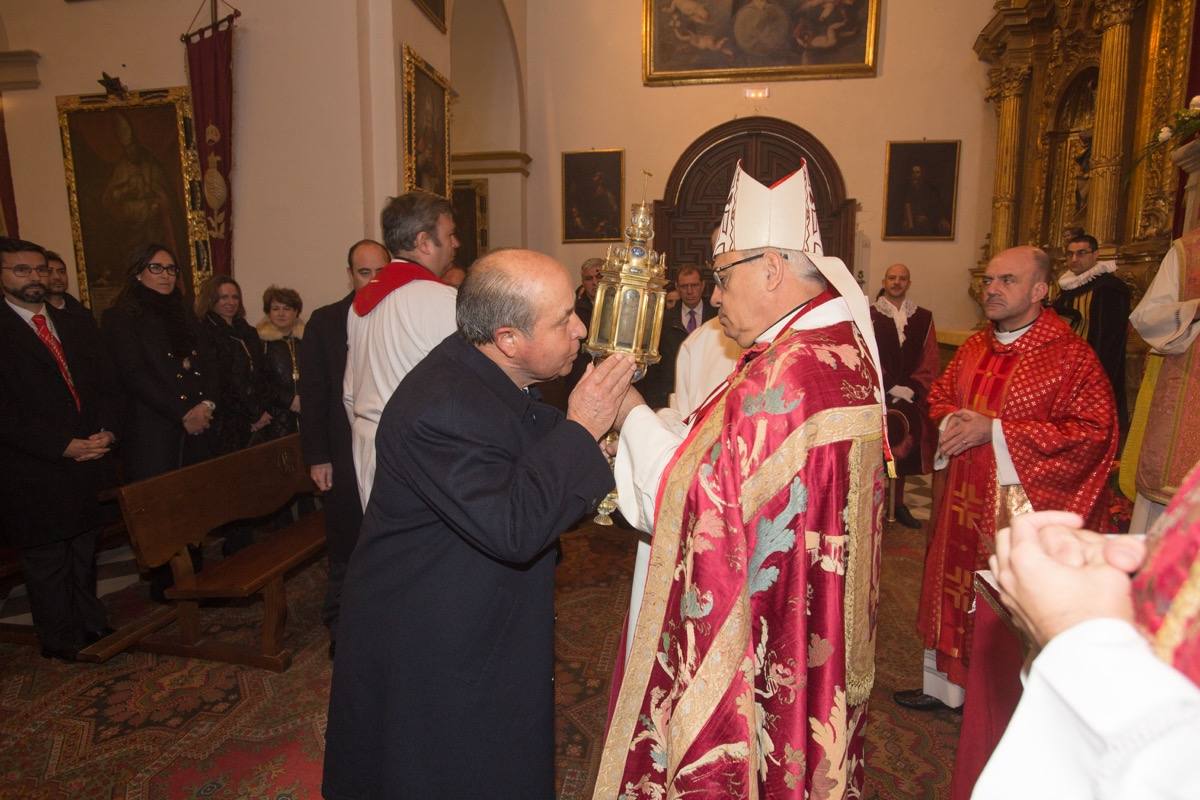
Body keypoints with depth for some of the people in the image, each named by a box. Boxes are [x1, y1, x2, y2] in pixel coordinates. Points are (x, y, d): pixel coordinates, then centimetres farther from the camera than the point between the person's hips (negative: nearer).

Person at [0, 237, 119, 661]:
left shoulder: (74, 324, 11)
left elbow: (104, 382, 10)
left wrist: (106, 431, -6)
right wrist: (63, 447, -17)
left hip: (89, 463, 5)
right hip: (34, 473, -5)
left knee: (84, 551, 16)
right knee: (47, 561, 10)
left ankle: (91, 624, 30)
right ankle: (62, 641, 24)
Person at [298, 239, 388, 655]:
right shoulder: (324, 321, 1)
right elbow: (312, 393, 1)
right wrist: (317, 457, -3)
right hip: (345, 454, 0)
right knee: (345, 546, 11)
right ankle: (340, 625, 29)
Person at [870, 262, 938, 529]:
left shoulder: (924, 318, 8)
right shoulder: (869, 316, -2)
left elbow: (929, 361, 7)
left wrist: (912, 388, -6)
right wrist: (891, 387, -12)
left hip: (911, 397, 3)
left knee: (905, 449, 7)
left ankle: (898, 503, 21)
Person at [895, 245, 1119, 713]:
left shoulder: (1071, 356, -10)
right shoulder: (974, 348, 8)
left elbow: (1095, 430, -16)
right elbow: (939, 397, 18)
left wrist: (996, 431, -20)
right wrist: (953, 422, -6)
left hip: (1020, 504, -5)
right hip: (965, 499, 6)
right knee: (954, 589, 14)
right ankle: (944, 685, 33)